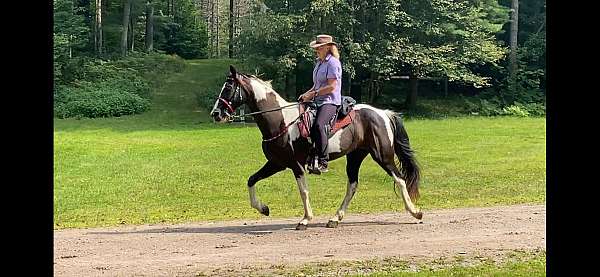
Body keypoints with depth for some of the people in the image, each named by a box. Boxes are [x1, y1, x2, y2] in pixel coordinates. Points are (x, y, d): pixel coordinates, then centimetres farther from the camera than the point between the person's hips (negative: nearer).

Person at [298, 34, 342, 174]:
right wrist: (307, 94, 9)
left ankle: (323, 163, -33)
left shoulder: (333, 63, -9)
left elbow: (331, 87, -17)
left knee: (318, 125, -33)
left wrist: (313, 94, -16)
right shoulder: (319, 62, 20)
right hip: (318, 102, 10)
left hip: (330, 101, -10)